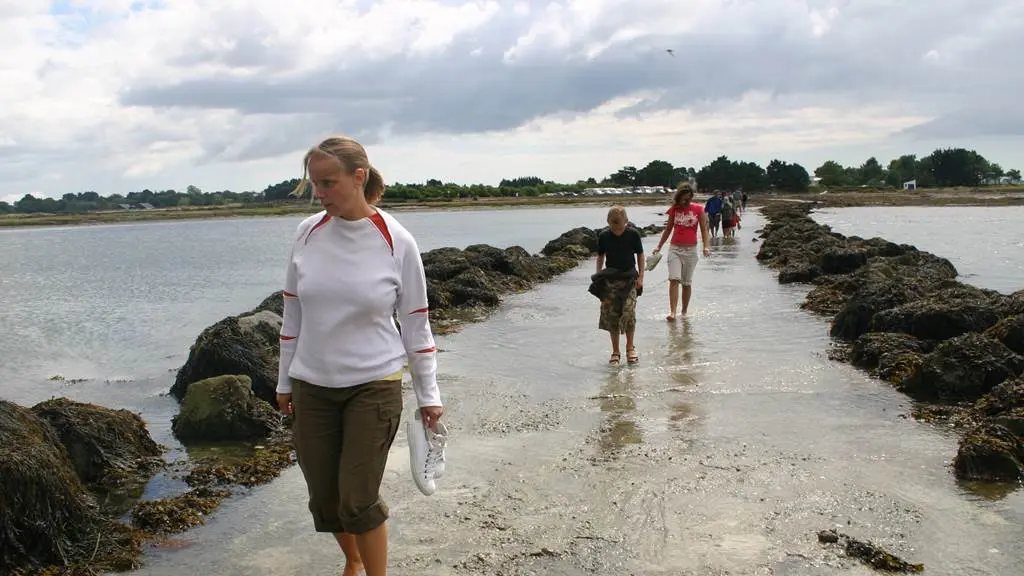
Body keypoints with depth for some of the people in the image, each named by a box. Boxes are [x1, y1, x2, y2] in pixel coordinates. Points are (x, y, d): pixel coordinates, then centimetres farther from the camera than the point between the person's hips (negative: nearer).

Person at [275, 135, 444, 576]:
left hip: (374, 385, -3)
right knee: (324, 499, 11)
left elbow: (416, 323, -3)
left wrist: (428, 394, -1)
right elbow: (292, 312, 8)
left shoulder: (396, 241, -11)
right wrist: (285, 380, 13)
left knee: (358, 500, -6)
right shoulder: (307, 233, -2)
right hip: (312, 387, 4)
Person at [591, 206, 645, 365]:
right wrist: (598, 277, 5)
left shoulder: (633, 234, -6)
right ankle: (615, 352, 13)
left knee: (629, 313, -11)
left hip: (629, 278, -2)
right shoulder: (604, 236, -3)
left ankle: (630, 347, 8)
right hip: (610, 279, 2)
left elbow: (640, 255, 4)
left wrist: (640, 277, 0)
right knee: (611, 316, 1)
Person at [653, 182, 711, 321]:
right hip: (675, 248, 0)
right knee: (674, 279, -15)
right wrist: (659, 247, 13)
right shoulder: (674, 209, 4)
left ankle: (684, 312, 22)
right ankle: (672, 312, -21)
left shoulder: (698, 209, 0)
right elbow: (668, 229, 14)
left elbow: (704, 230, 0)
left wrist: (706, 247, -14)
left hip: (690, 250, 0)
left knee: (687, 283, 9)